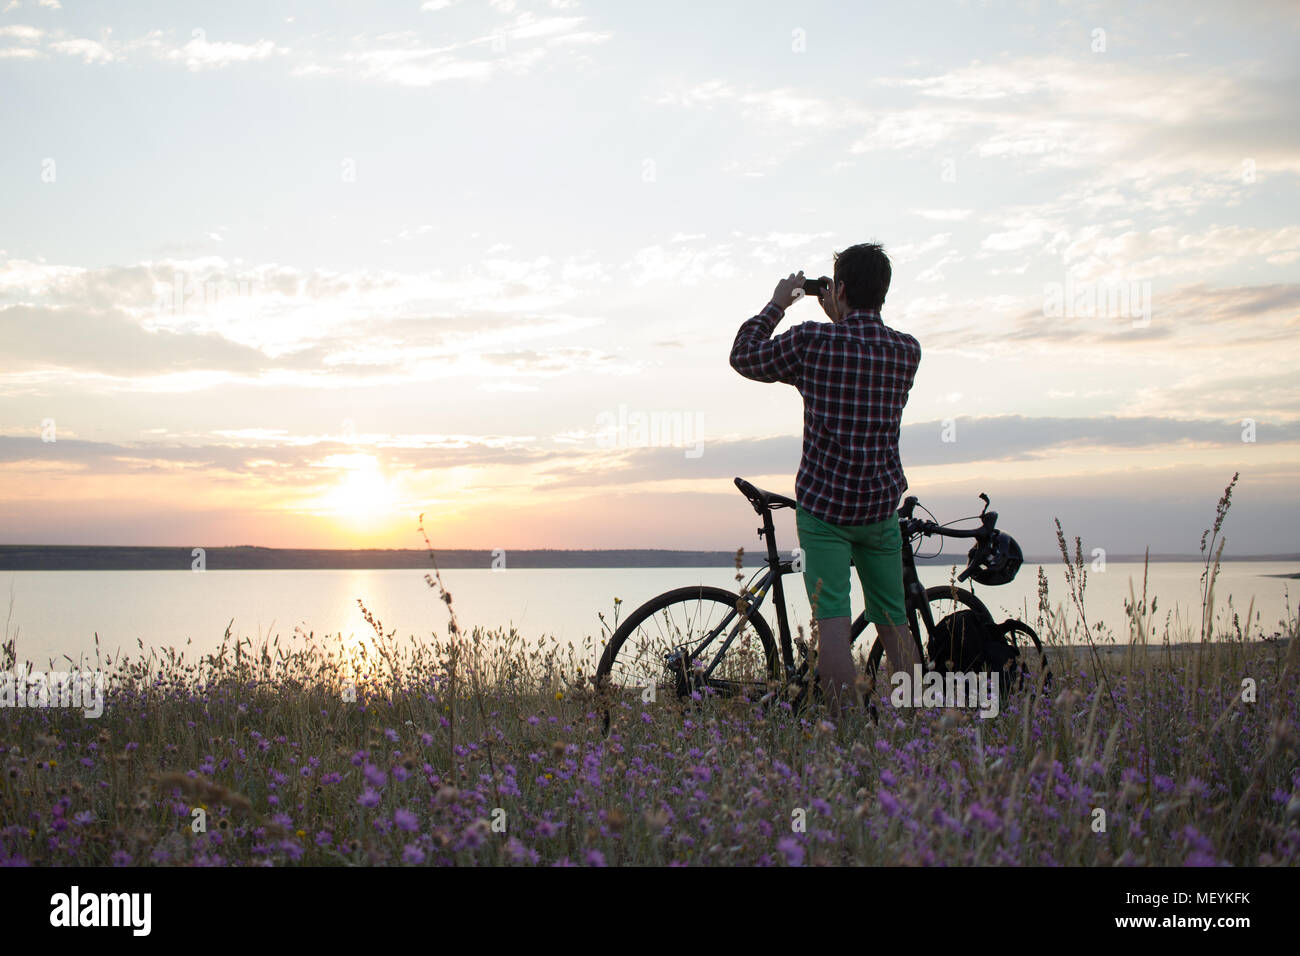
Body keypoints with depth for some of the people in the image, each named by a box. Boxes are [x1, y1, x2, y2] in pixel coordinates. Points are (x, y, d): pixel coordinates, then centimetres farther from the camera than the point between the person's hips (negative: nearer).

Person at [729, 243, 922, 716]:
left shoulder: (811, 340, -11)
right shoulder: (908, 350, 1)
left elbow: (744, 357, 6)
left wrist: (777, 304, 16)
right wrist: (841, 321, 24)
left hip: (823, 504, -4)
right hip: (882, 507, 4)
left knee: (833, 620, -7)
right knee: (893, 622, 14)